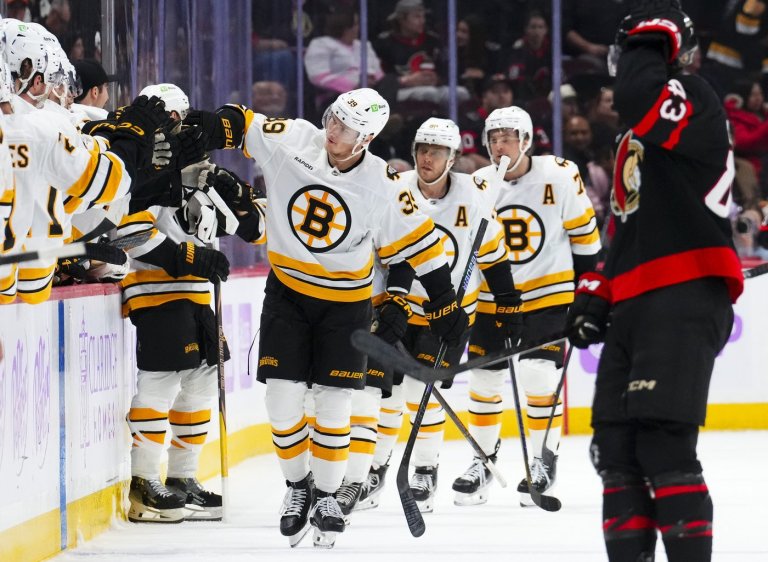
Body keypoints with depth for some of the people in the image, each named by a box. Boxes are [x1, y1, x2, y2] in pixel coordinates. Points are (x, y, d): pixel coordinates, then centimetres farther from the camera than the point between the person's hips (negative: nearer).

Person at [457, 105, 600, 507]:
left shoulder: (560, 177, -12)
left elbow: (583, 232, -1)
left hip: (548, 293, -3)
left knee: (540, 378, -11)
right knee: (483, 380, 6)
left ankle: (543, 462, 3)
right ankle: (482, 461, 22)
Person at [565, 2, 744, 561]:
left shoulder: (693, 99, -6)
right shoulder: (637, 137, 24)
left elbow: (636, 97, -29)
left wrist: (648, 45, -12)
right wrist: (596, 293, 21)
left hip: (686, 300, -10)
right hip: (635, 304, 10)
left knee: (663, 445, -17)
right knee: (616, 448, 8)